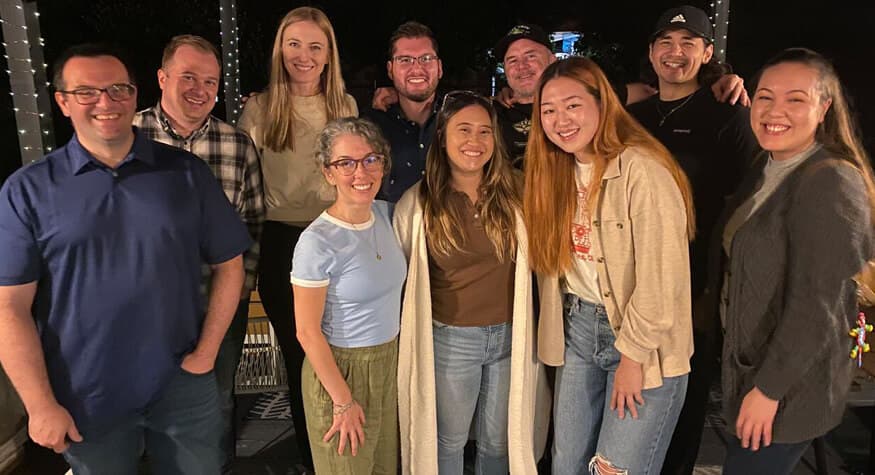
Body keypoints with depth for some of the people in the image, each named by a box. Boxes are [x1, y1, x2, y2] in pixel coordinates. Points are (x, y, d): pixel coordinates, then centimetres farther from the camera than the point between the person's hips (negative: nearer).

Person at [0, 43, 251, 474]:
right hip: (85, 399, 0)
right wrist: (41, 405, -7)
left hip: (183, 385, 1)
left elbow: (228, 264, 1)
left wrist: (206, 351, -6)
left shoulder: (187, 172, -2)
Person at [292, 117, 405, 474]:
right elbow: (308, 333, -17)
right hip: (341, 368, -6)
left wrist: (392, 357, 9)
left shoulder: (384, 214, -2)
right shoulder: (317, 241, -22)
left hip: (389, 361, 6)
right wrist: (343, 401, -14)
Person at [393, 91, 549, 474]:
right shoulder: (417, 203, -8)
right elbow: (401, 275, 3)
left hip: (510, 337, 2)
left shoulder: (515, 195, -4)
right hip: (449, 340, -1)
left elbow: (531, 263, 8)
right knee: (448, 441, 17)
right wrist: (414, 331, 6)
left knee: (499, 441, 19)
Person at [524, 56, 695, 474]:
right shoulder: (559, 170, 5)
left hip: (643, 345, -6)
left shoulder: (642, 169, -19)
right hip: (578, 330, 7)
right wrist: (554, 337, 3)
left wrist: (632, 356, -14)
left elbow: (661, 278, -20)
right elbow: (553, 258, 8)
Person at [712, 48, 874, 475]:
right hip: (747, 361, 8)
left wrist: (768, 389, -20)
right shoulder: (767, 169, 4)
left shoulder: (831, 183, -22)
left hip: (791, 383, -8)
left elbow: (816, 306, -25)